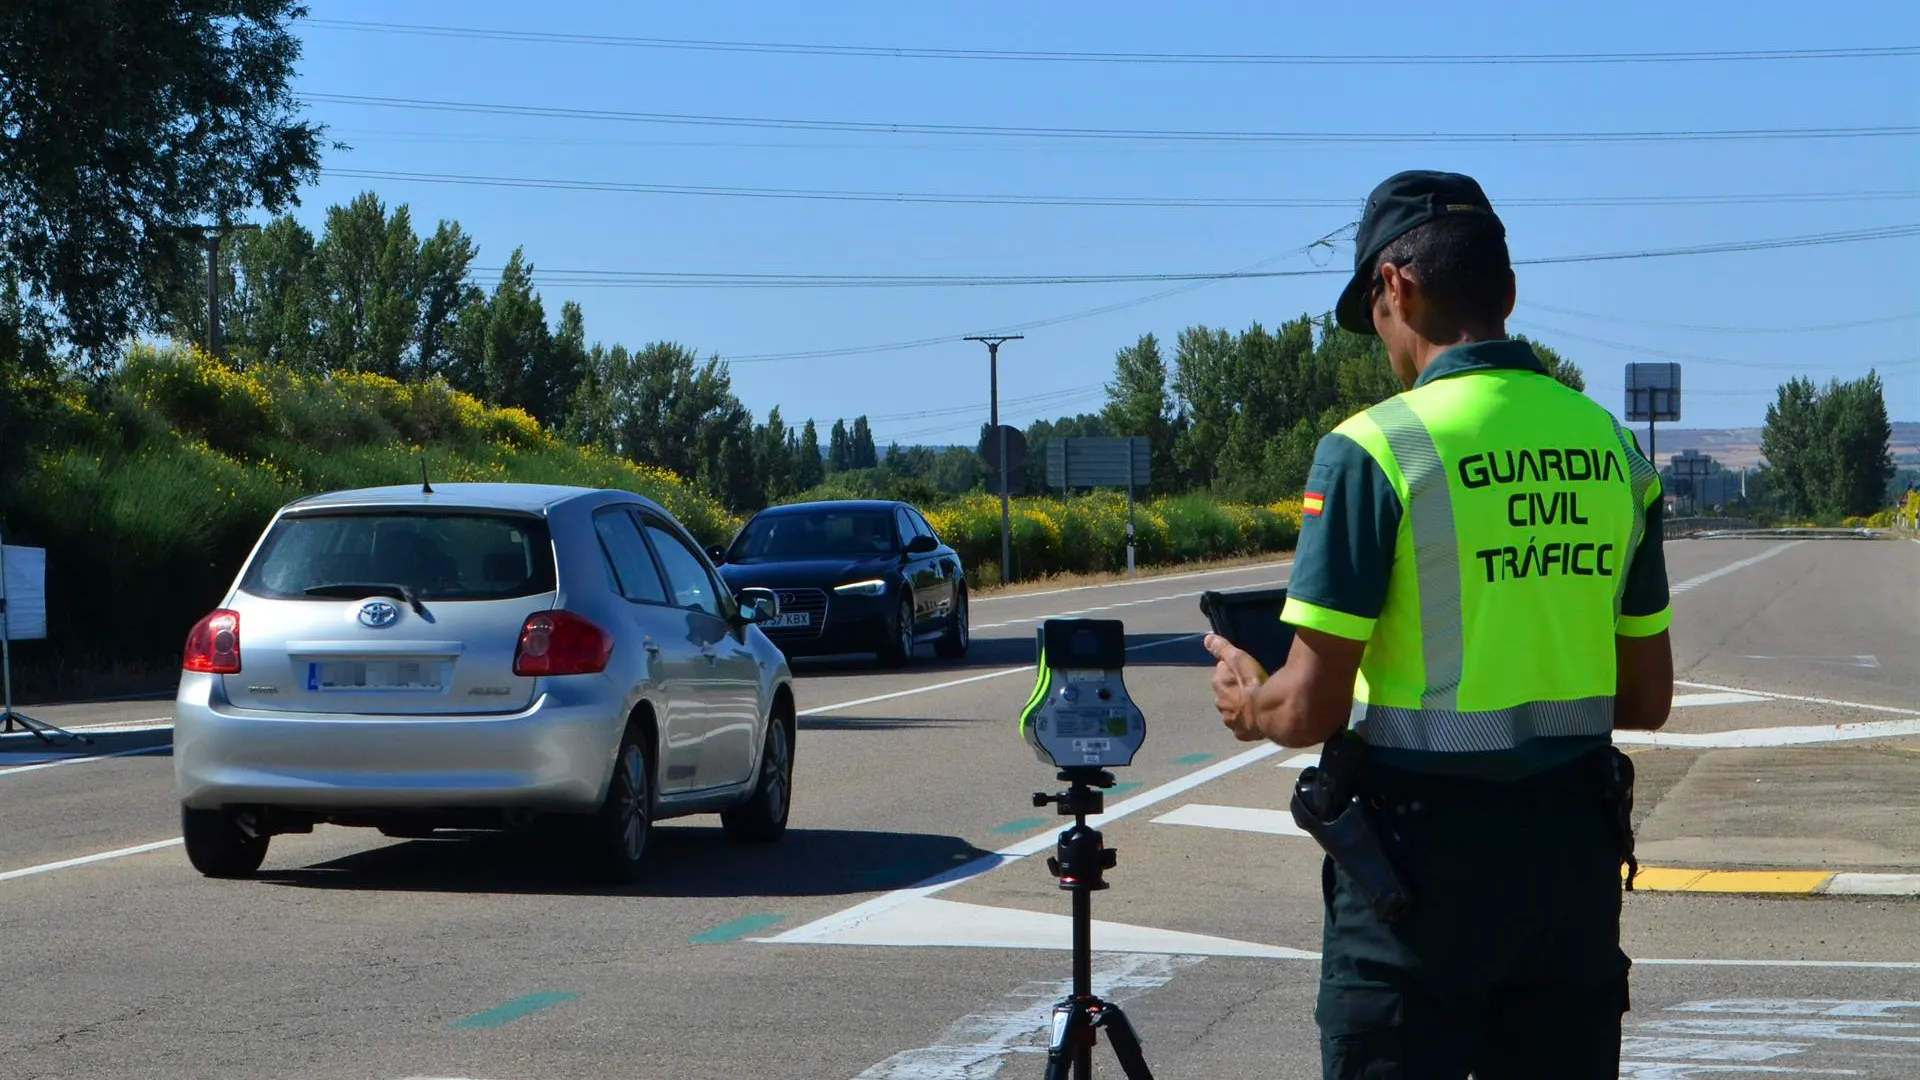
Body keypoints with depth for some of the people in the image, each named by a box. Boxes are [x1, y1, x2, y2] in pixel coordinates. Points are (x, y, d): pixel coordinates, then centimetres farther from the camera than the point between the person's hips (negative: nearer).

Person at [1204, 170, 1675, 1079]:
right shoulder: (1612, 448, 5)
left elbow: (1312, 708, -13)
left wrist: (1248, 705, 8)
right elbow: (1648, 700, 11)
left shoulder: (1375, 448, -13)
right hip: (1577, 854, 5)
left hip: (1425, 846, -5)